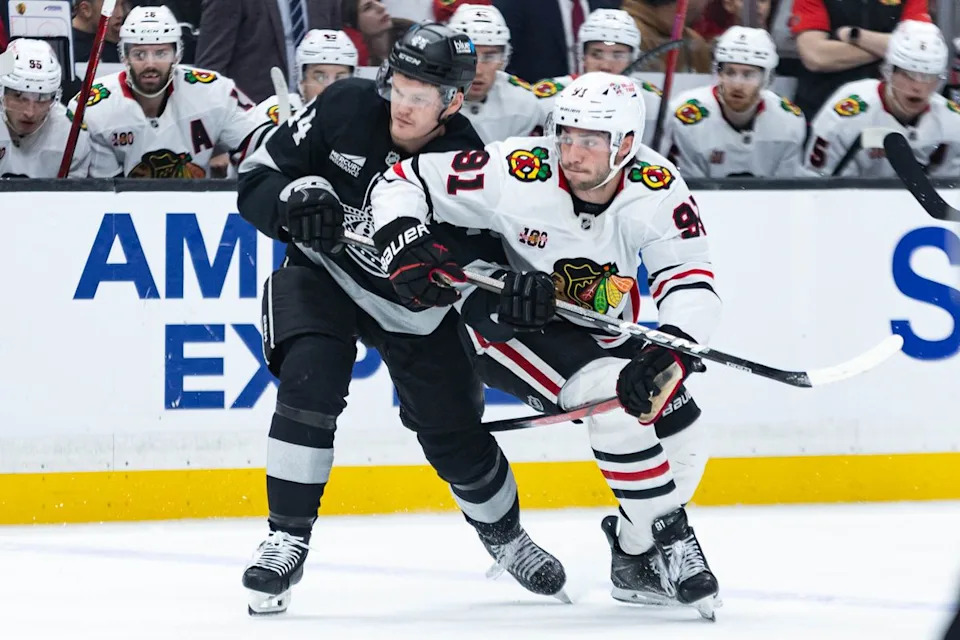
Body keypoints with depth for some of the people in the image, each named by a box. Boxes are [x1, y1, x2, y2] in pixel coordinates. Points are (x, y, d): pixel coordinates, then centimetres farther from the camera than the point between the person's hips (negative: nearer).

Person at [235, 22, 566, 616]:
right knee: (310, 383, -27)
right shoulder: (346, 108, -21)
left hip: (412, 306, 1)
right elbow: (256, 179, -14)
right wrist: (296, 201, -36)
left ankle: (506, 537, 38)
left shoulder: (468, 168, -23)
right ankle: (286, 542, -19)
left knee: (457, 438, 7)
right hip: (322, 276, -1)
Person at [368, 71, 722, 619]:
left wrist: (668, 354, -43)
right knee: (615, 397, -29)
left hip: (600, 332, 5)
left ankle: (636, 561, 27)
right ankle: (666, 542, -13)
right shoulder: (518, 174, -29)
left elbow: (692, 283, -25)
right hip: (510, 323, -5)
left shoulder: (656, 188, -21)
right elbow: (404, 182, -20)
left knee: (683, 450, 1)